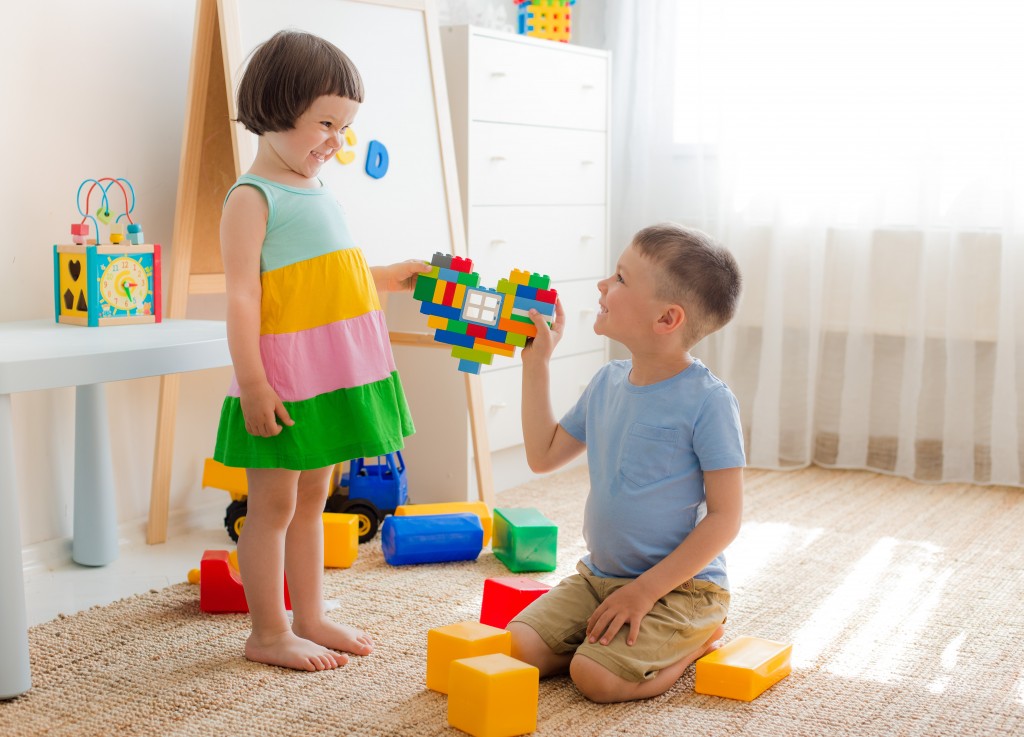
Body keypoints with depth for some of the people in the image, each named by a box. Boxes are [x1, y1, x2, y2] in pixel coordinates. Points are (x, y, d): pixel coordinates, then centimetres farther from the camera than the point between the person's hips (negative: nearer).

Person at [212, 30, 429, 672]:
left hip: (332, 377, 8)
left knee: (312, 499, 16)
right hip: (282, 385, -8)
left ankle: (310, 618, 27)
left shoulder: (320, 191, 14)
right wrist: (252, 384, -21)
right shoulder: (252, 198, -12)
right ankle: (269, 634, 14)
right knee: (273, 506, 3)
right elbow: (242, 295, -17)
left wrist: (390, 278, 18)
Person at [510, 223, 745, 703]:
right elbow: (543, 456, 14)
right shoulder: (607, 383, 4)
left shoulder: (707, 401, -17)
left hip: (680, 586, -7)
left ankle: (699, 641, 3)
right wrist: (536, 364, 9)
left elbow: (725, 515, -17)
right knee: (517, 648, -8)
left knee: (595, 676, -25)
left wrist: (644, 590, -19)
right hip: (598, 575, 7)